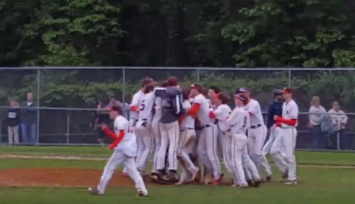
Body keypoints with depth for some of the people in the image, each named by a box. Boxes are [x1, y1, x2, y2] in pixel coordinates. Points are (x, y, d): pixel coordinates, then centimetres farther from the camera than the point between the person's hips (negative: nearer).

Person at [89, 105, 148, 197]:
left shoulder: (119, 120, -6)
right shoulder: (122, 120, 24)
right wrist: (106, 130, 19)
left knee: (109, 167, 0)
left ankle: (100, 189, 5)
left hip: (122, 148, -9)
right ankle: (142, 190, -9)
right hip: (129, 149, 9)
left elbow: (121, 134, -20)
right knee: (132, 169, 5)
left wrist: (113, 145, -20)